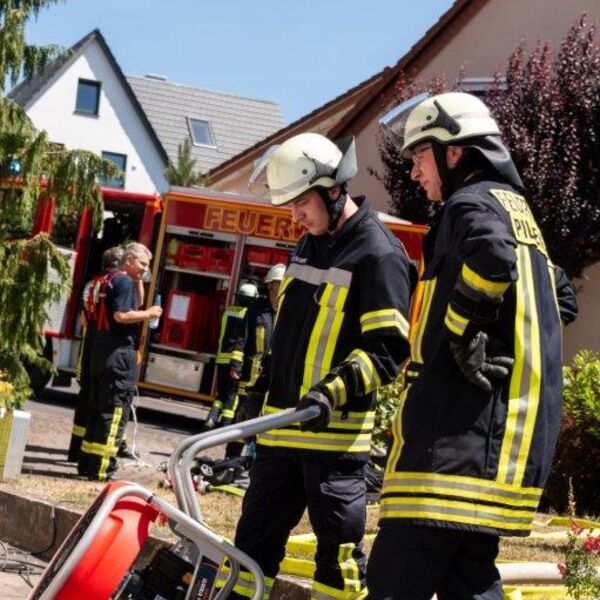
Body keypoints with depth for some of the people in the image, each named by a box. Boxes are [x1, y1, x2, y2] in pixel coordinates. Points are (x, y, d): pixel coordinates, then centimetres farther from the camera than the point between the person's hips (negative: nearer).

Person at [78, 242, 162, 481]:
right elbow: (121, 315, -22)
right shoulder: (125, 282, -12)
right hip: (119, 353, -10)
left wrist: (138, 282, 15)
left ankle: (87, 462, 18)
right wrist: (148, 313, -11)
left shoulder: (109, 281, 18)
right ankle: (102, 468, -10)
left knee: (97, 410, 14)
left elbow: (133, 304, 24)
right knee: (114, 413, -8)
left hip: (101, 351, 10)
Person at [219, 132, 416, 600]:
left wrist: (332, 392, -28)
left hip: (335, 430, -8)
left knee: (338, 545, -1)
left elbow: (387, 350, -17)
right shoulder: (311, 243, 16)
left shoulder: (378, 255, -11)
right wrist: (261, 389, 24)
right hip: (282, 424, 8)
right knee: (256, 537, 11)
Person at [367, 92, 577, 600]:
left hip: (458, 440, -10)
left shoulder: (472, 203, -5)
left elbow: (492, 257, -30)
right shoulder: (520, 210, 25)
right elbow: (558, 302, 29)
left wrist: (464, 336, -18)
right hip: (513, 442, 10)